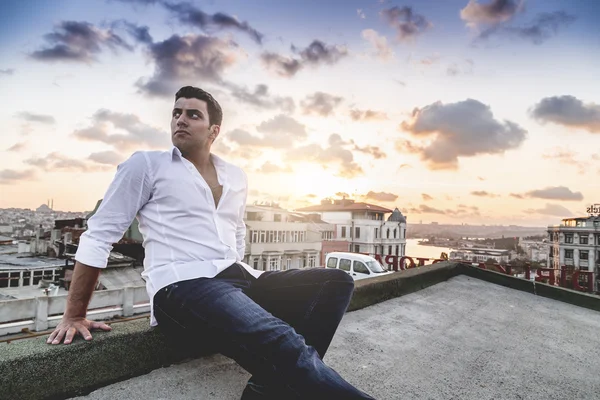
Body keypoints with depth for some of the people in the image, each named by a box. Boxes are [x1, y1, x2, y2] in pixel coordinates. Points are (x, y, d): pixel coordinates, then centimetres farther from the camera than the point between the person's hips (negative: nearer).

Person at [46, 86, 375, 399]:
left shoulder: (236, 178, 19)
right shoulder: (146, 164, 5)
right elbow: (99, 235, 5)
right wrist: (74, 315, 3)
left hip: (240, 280, 7)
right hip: (182, 287, -6)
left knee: (335, 282, -13)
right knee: (283, 344, -34)